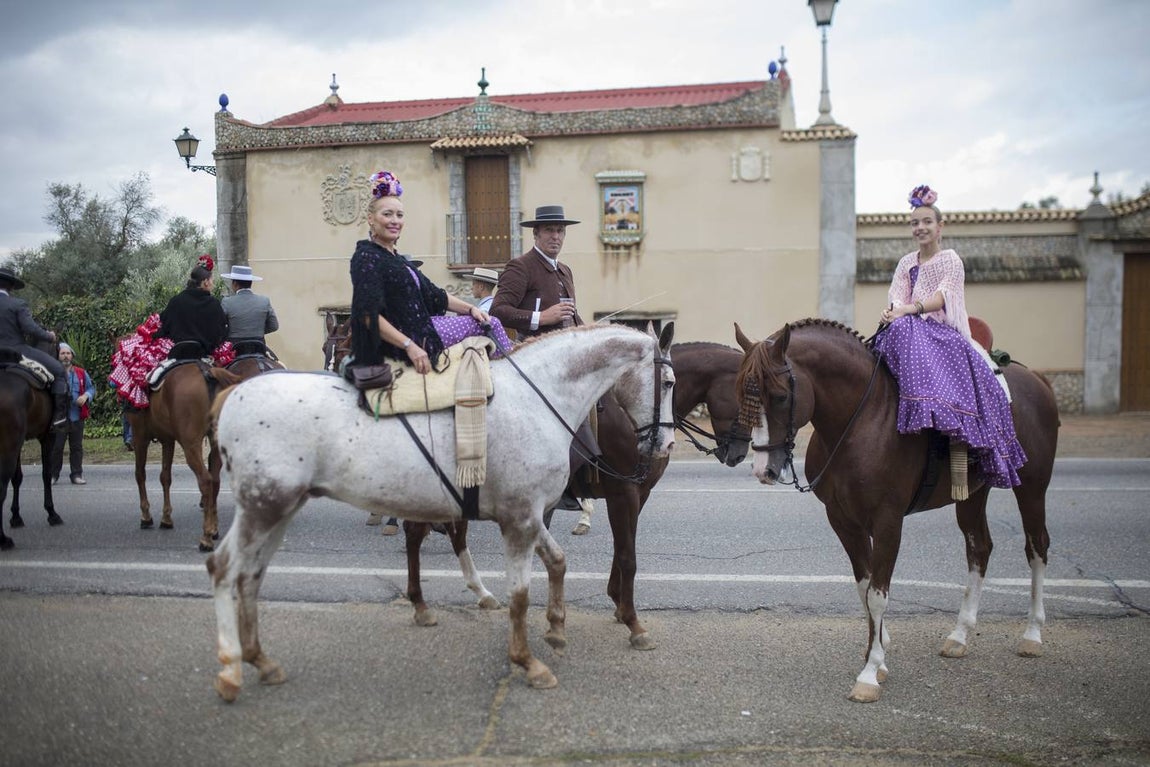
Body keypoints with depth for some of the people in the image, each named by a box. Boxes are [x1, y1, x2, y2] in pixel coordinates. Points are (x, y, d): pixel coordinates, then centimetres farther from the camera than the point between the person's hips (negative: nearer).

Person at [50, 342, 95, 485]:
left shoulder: (81, 373, 7)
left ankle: (76, 474, 15)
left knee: (77, 446, 8)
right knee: (56, 447, 3)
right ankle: (53, 474, 14)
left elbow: (91, 387, 12)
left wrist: (86, 396, -7)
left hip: (77, 416, 3)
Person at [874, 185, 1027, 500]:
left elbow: (942, 296, -9)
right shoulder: (906, 263, 22)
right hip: (911, 333, 4)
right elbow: (896, 298, 10)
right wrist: (890, 312, -15)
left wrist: (908, 309, -24)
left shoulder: (950, 260, 7)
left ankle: (959, 469, -36)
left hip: (943, 334, -4)